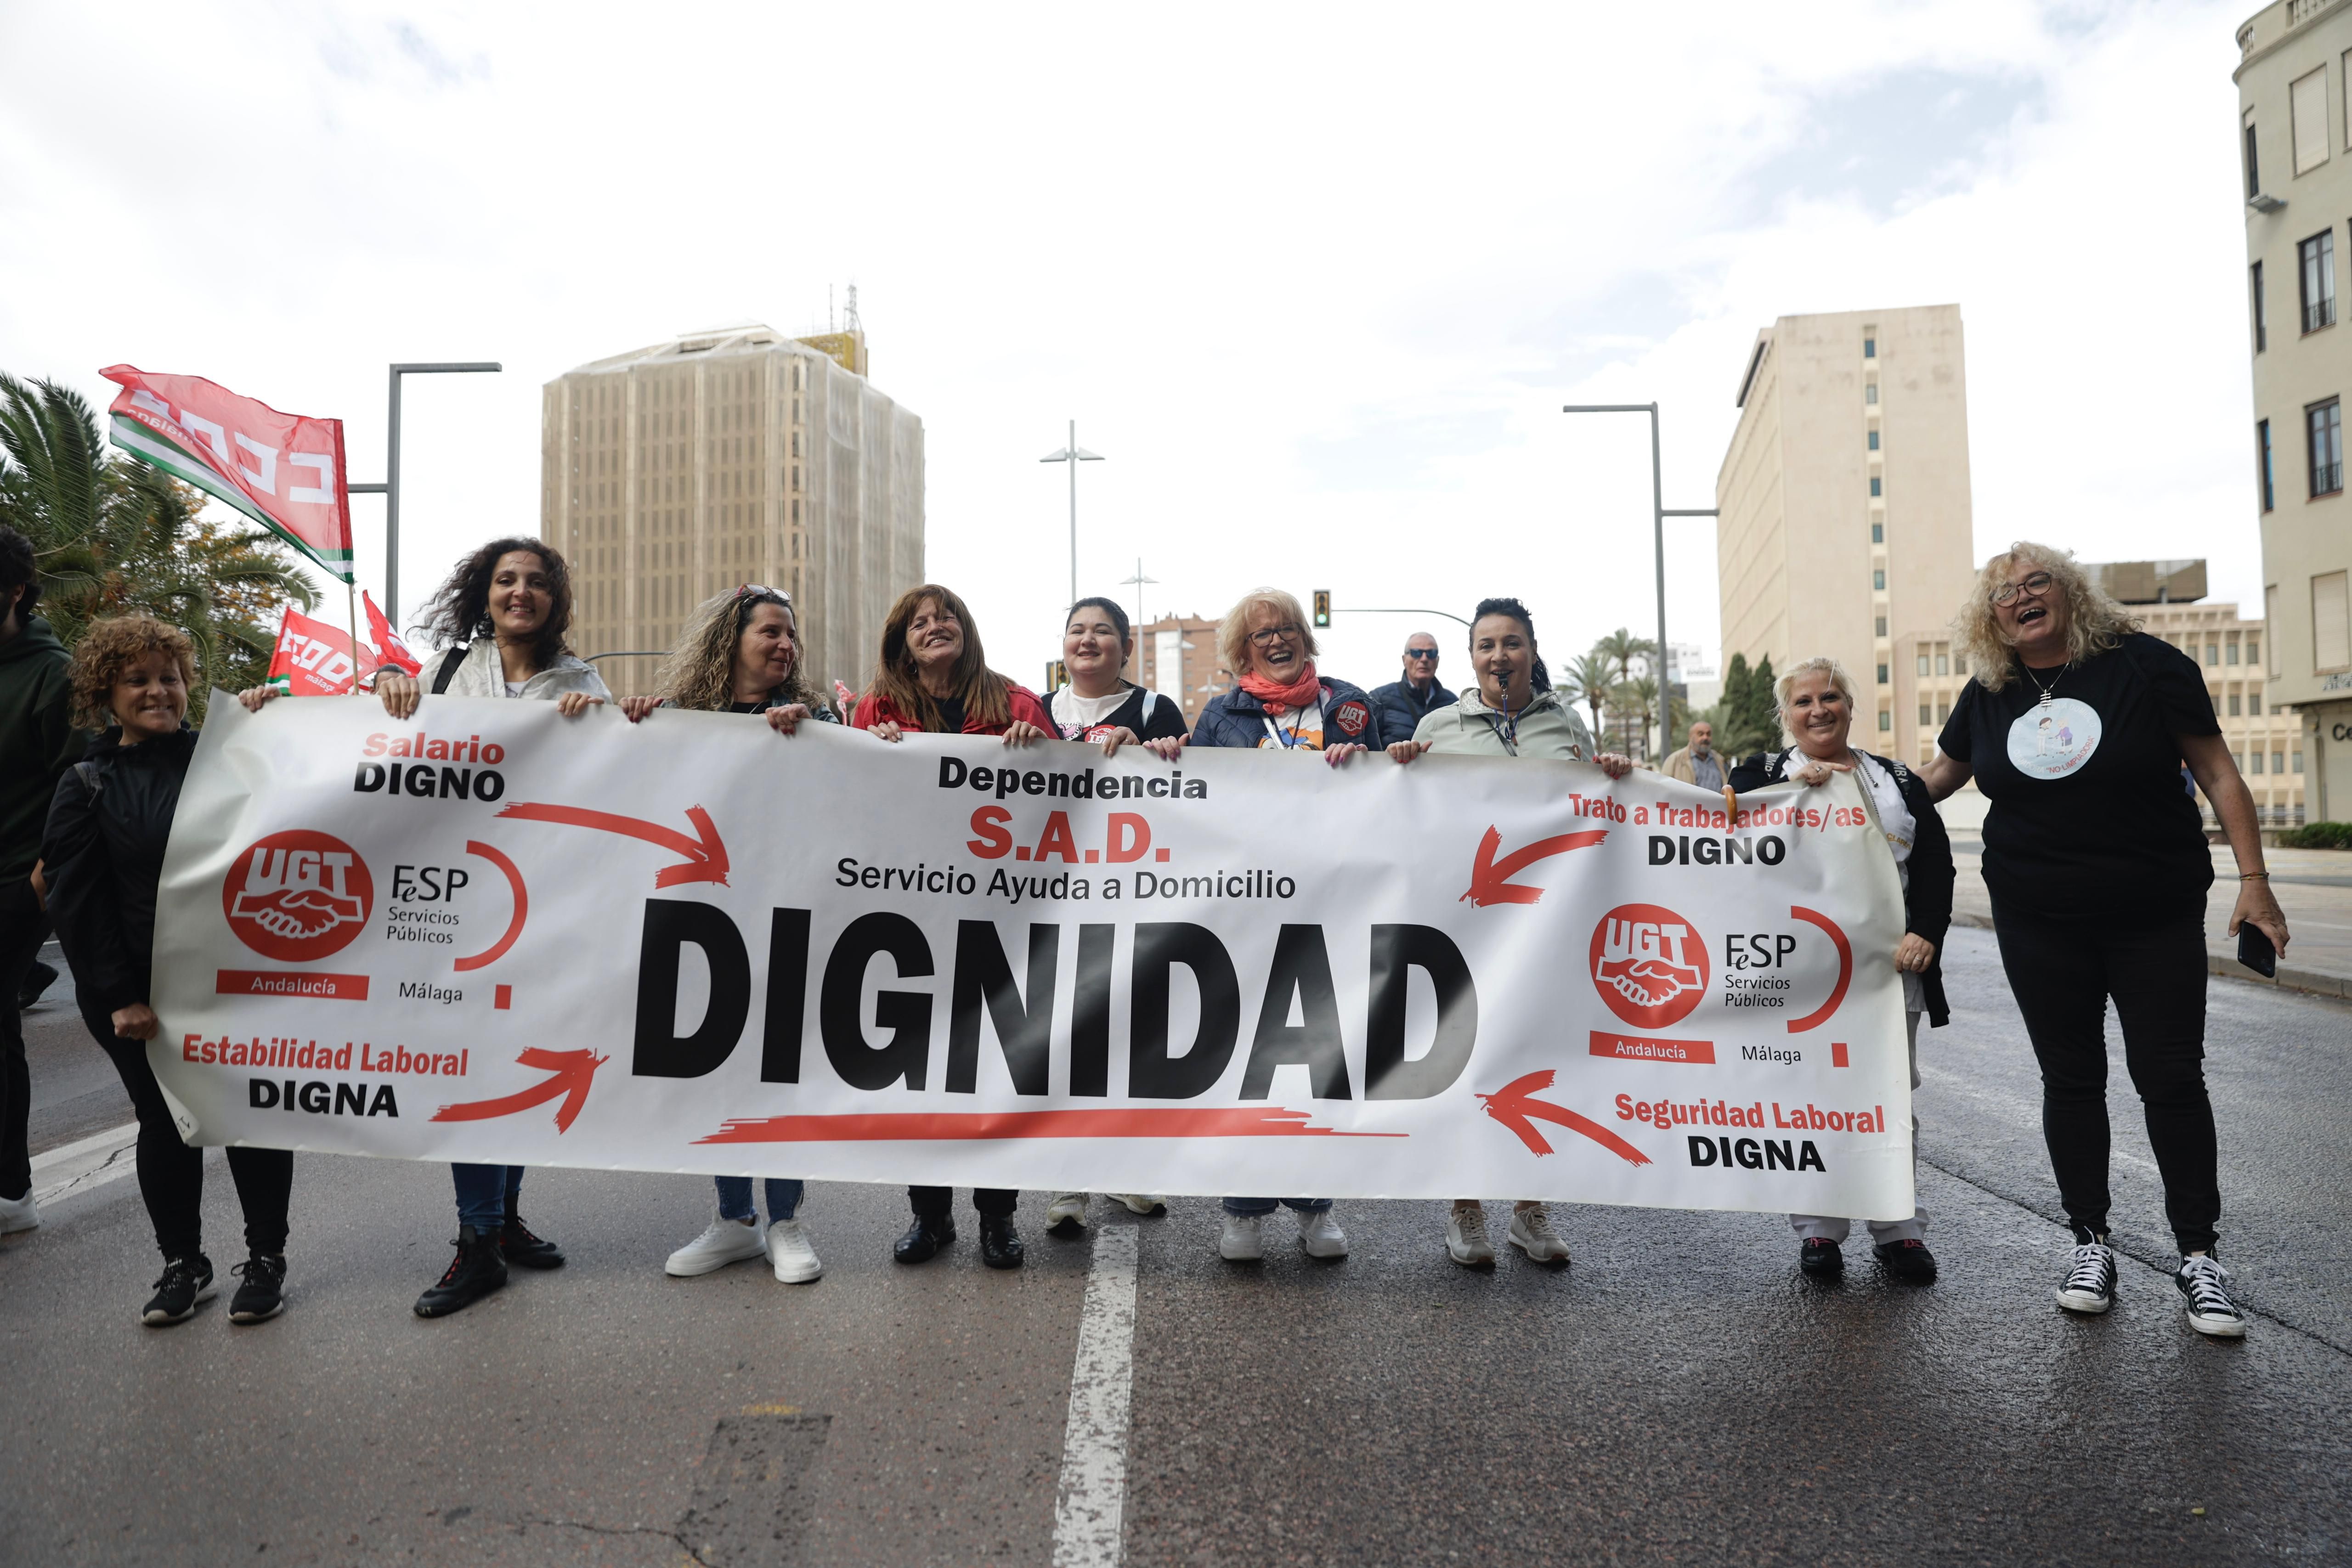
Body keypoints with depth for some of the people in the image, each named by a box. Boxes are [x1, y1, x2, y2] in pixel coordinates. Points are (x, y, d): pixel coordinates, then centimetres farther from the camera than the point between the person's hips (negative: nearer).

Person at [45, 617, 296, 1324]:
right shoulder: (86, 787, 3)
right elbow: (77, 900, -2)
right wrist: (119, 997, -10)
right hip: (135, 994, 1)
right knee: (162, 1122, 10)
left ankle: (266, 1257, 19)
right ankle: (183, 1264, 27)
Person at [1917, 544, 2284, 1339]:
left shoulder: (2143, 665, -7)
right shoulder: (1988, 695, 3)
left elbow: (2217, 773, -5)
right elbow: (1937, 777, 16)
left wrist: (2253, 879, -9)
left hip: (2157, 917, -2)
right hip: (2038, 923, 3)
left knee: (2172, 1079, 3)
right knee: (2070, 1079, 9)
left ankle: (2198, 1256, 17)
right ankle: (2091, 1243, 22)